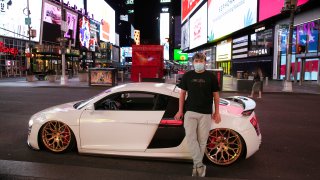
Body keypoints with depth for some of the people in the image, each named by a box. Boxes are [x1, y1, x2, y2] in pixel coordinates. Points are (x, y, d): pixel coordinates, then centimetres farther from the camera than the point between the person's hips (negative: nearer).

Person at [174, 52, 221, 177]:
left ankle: (197, 164, 19)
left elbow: (216, 95, 7)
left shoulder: (211, 77, 3)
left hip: (206, 113, 0)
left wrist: (217, 112, 3)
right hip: (190, 112, 1)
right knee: (191, 138, -8)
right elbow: (182, 93, 10)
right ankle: (199, 165, 2)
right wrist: (180, 110, 6)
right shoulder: (187, 76, 6)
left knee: (202, 140, 5)